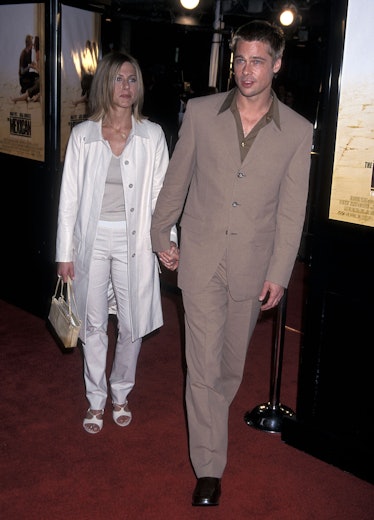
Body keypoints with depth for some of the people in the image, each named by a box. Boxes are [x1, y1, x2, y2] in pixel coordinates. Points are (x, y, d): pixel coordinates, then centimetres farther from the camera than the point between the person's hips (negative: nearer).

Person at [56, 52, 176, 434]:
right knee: (93, 326, 9)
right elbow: (69, 197, 1)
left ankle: (120, 394, 32)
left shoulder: (152, 136, -1)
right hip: (92, 240, 0)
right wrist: (65, 252, 0)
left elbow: (161, 193, 1)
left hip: (134, 241, 0)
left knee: (132, 325, 9)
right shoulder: (82, 135, -1)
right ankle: (96, 400, 28)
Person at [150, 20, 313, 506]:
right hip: (201, 259, -1)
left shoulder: (297, 131, -3)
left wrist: (278, 274, -3)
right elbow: (177, 180, 7)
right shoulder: (201, 112, -3)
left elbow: (292, 211, -1)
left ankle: (210, 413, 47)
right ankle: (209, 468, 13)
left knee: (231, 361, 17)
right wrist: (161, 235, 12)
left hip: (252, 265, 1)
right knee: (203, 365, 0)